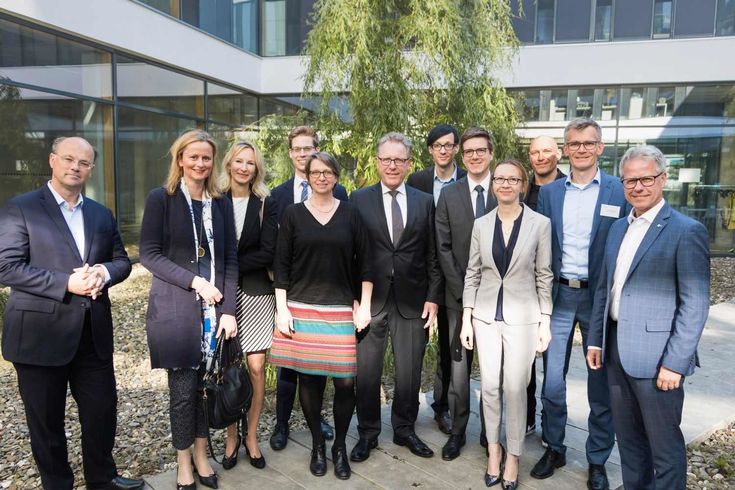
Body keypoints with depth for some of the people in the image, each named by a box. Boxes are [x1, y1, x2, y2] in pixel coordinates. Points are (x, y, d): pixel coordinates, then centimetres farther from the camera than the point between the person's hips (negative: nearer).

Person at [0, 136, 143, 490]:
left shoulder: (102, 214, 12)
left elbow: (122, 261, 12)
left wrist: (104, 272, -11)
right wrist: (67, 283, -21)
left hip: (94, 333, 5)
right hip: (40, 335, -4)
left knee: (103, 409, 14)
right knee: (46, 420, 11)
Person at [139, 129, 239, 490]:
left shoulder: (221, 203, 8)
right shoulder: (160, 198, -2)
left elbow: (230, 258, 6)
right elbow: (149, 254, -7)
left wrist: (229, 309, -2)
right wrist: (194, 281, -16)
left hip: (215, 306, 3)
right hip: (175, 307, -3)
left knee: (206, 383, 9)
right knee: (183, 387, 4)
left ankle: (201, 454, 28)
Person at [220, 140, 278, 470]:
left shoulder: (266, 205, 2)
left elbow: (267, 253, -6)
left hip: (255, 293, 0)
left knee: (256, 367, 1)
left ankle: (251, 436, 22)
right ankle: (231, 437, 24)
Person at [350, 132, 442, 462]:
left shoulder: (425, 202, 6)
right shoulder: (359, 199, 2)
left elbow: (432, 256, 5)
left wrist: (432, 297, 0)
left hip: (412, 301, 1)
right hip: (370, 299, -1)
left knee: (410, 373, 12)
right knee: (366, 372, 9)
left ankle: (405, 430, 33)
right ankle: (368, 433, 29)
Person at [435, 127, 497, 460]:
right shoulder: (449, 196, 4)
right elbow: (444, 249, 1)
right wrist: (464, 292, -6)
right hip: (459, 297, 1)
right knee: (459, 367, 7)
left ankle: (490, 433, 24)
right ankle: (457, 431, 21)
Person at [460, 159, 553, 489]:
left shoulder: (540, 223, -4)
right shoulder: (481, 224, 3)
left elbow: (544, 276, -1)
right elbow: (472, 274, 5)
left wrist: (545, 322, -3)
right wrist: (466, 319, 2)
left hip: (522, 317, -2)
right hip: (486, 315, 2)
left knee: (515, 388, 3)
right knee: (490, 386, 8)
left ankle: (513, 456, 22)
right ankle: (493, 448, 28)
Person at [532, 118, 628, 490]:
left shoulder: (620, 192, -3)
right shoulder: (549, 192, 5)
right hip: (558, 296, 2)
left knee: (601, 383, 10)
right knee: (552, 380, 8)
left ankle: (597, 460, 28)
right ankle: (554, 449, 29)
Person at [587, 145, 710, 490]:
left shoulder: (686, 231, -10)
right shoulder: (618, 228, 11)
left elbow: (695, 304, -13)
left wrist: (674, 362, -16)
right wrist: (596, 340, 12)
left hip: (656, 356, -6)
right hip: (616, 351, 7)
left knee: (664, 445, 8)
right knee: (628, 438, 19)